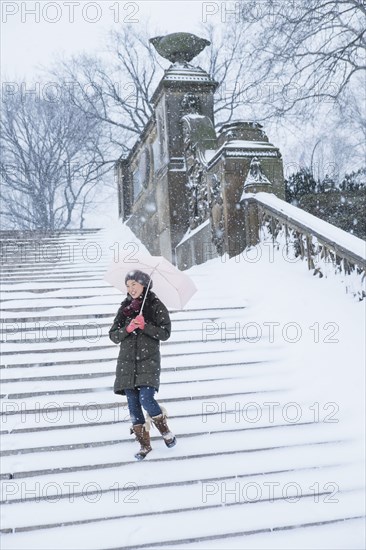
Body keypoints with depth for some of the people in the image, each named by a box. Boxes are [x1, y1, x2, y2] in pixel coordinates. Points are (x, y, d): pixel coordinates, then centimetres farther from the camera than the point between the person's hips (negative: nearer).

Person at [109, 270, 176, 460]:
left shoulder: (156, 306, 1)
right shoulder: (124, 308, 12)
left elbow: (165, 333, -5)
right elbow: (113, 336, 8)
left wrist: (144, 326, -16)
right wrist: (127, 328, -11)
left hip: (148, 359, -4)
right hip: (127, 360, 4)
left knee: (146, 399, -16)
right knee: (133, 402, 1)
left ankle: (165, 429, 11)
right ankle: (144, 443, 10)